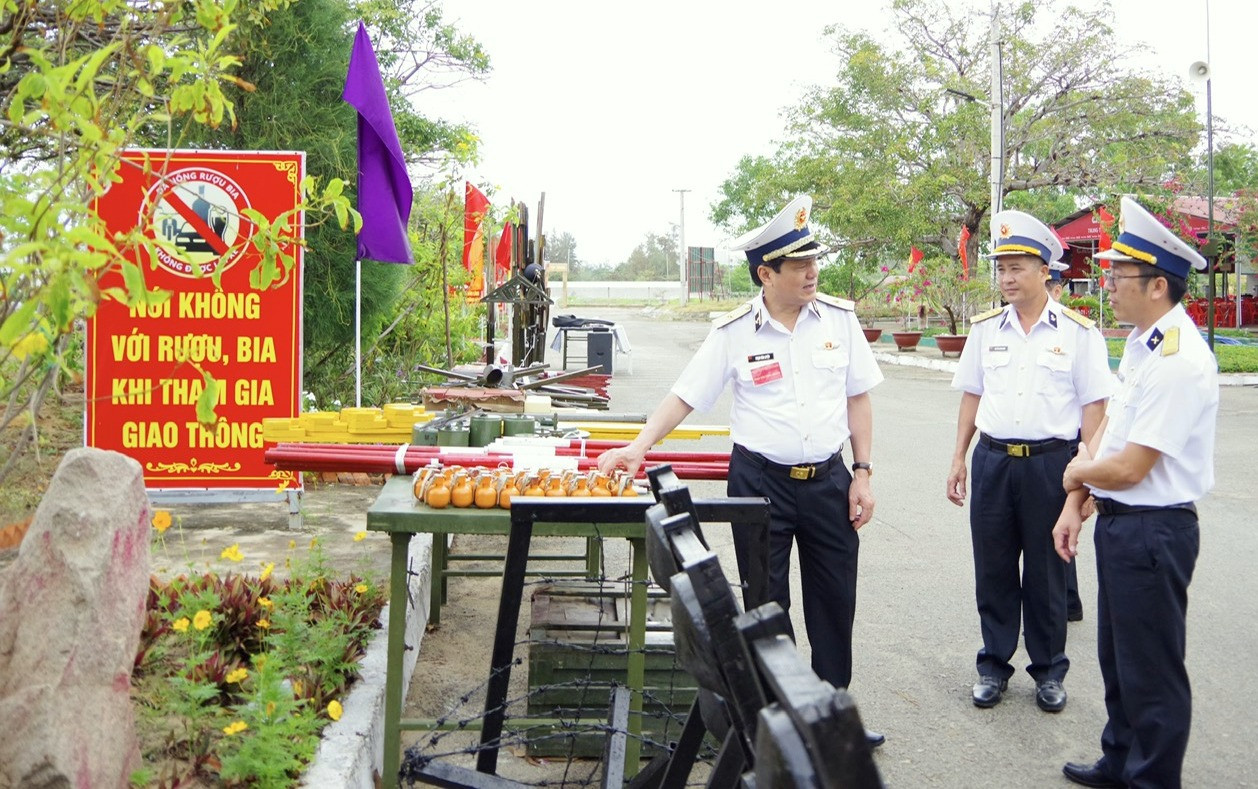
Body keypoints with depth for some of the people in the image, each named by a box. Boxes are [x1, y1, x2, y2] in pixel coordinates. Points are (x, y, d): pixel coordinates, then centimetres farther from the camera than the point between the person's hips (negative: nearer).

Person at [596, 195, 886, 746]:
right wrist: (640, 445, -18)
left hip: (827, 479, 2)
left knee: (835, 601, 11)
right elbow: (684, 396, -5)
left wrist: (863, 473, 1)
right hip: (759, 481, -2)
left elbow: (858, 398, 5)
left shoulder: (839, 317, -1)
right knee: (764, 604, 8)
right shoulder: (733, 333, -7)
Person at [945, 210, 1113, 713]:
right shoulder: (985, 328, 7)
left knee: (1046, 573, 8)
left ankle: (1049, 671, 23)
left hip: (1051, 462, -3)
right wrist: (958, 459, 8)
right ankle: (994, 666, 23)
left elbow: (1093, 405, -3)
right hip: (993, 460, 3)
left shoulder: (1078, 332, -3)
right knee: (993, 571, 10)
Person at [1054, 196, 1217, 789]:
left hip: (1152, 531, -10)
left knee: (1151, 671, 6)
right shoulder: (1139, 342, 7)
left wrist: (1077, 471, -3)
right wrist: (1074, 506, 8)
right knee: (1117, 656, 23)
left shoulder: (1177, 360, -23)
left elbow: (1127, 468, -23)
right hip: (1117, 519, 10)